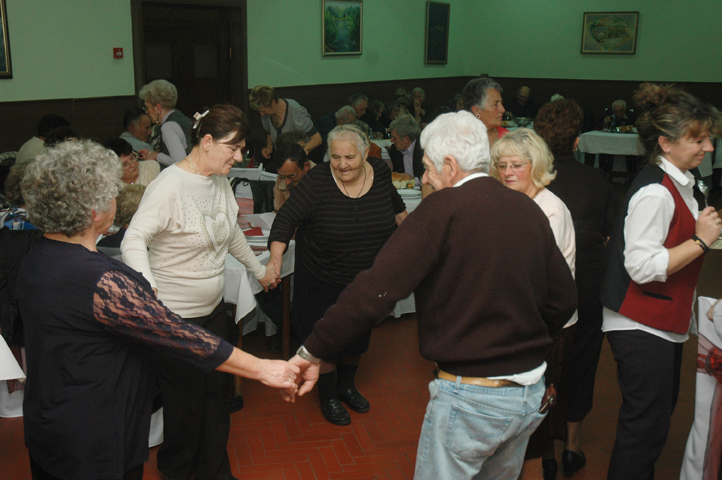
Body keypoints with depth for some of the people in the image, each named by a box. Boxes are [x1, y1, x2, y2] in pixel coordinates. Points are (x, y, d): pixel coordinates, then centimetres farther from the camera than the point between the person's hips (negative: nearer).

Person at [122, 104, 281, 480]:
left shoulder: (220, 181, 5)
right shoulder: (170, 185, -20)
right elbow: (133, 241, -25)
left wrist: (259, 270, 28)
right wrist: (149, 291, -41)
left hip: (214, 309, 7)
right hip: (175, 316, -7)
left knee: (215, 393, 16)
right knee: (185, 398, 9)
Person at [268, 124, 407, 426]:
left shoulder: (380, 173, -8)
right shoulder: (317, 181, -21)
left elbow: (395, 204, 14)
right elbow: (287, 217, -23)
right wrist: (276, 256, -37)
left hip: (367, 277, 4)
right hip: (324, 280, -4)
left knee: (358, 335, 18)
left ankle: (347, 386, 43)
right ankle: (328, 397, 30)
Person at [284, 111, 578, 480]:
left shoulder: (444, 208, -15)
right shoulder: (529, 210, 4)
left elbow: (377, 289, -23)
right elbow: (563, 300, 10)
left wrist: (313, 352, -17)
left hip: (470, 397, -7)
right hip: (533, 394, 7)